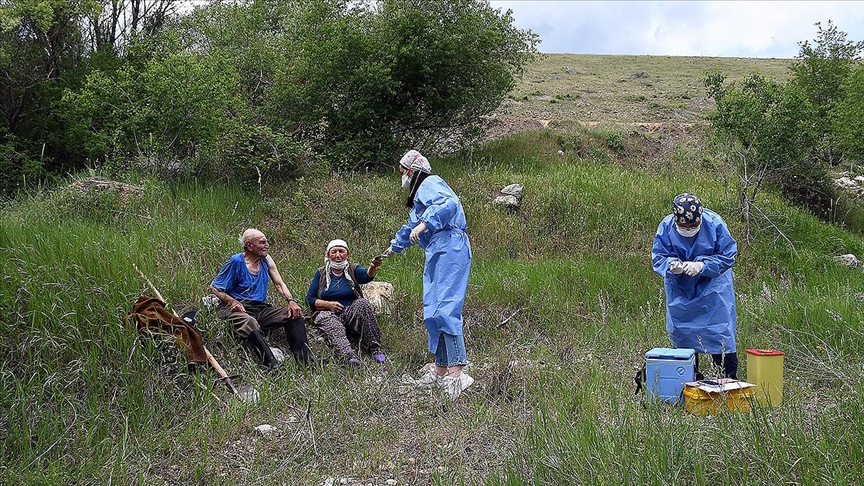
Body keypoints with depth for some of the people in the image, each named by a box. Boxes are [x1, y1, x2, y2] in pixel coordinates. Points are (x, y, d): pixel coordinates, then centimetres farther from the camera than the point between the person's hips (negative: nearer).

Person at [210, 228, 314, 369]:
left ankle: (304, 360, -22)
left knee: (294, 314, -13)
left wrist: (291, 301, -8)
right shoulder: (236, 262, -6)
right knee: (250, 323, -40)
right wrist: (233, 302, -19)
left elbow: (279, 284, 12)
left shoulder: (266, 259, 10)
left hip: (260, 309, 6)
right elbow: (214, 287, -3)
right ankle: (272, 366, -46)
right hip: (238, 309, -6)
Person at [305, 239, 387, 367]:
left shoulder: (353, 270, 9)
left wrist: (373, 267, -41)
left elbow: (366, 276, -16)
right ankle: (349, 356, -61)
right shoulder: (321, 273, 12)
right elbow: (309, 299, 9)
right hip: (329, 313, 0)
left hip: (352, 313, 1)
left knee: (362, 303, -30)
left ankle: (374, 348, -32)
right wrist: (328, 304, -9)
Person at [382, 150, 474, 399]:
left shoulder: (430, 184, 0)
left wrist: (425, 223, -31)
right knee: (433, 313, 8)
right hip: (438, 255, 11)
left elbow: (448, 203, -23)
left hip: (449, 249, -11)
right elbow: (411, 227, 49)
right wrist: (394, 246, 62)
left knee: (443, 310, -20)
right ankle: (440, 371, 11)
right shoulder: (420, 193, 32)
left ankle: (456, 373, -27)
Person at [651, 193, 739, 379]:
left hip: (712, 284, -2)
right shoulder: (666, 227, -17)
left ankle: (730, 376, 8)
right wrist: (671, 266, -33)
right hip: (680, 289, 2)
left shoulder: (714, 224, -21)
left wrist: (702, 266, -29)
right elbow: (658, 258, -10)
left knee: (720, 329, -3)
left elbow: (728, 256, -15)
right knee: (680, 330, 7)